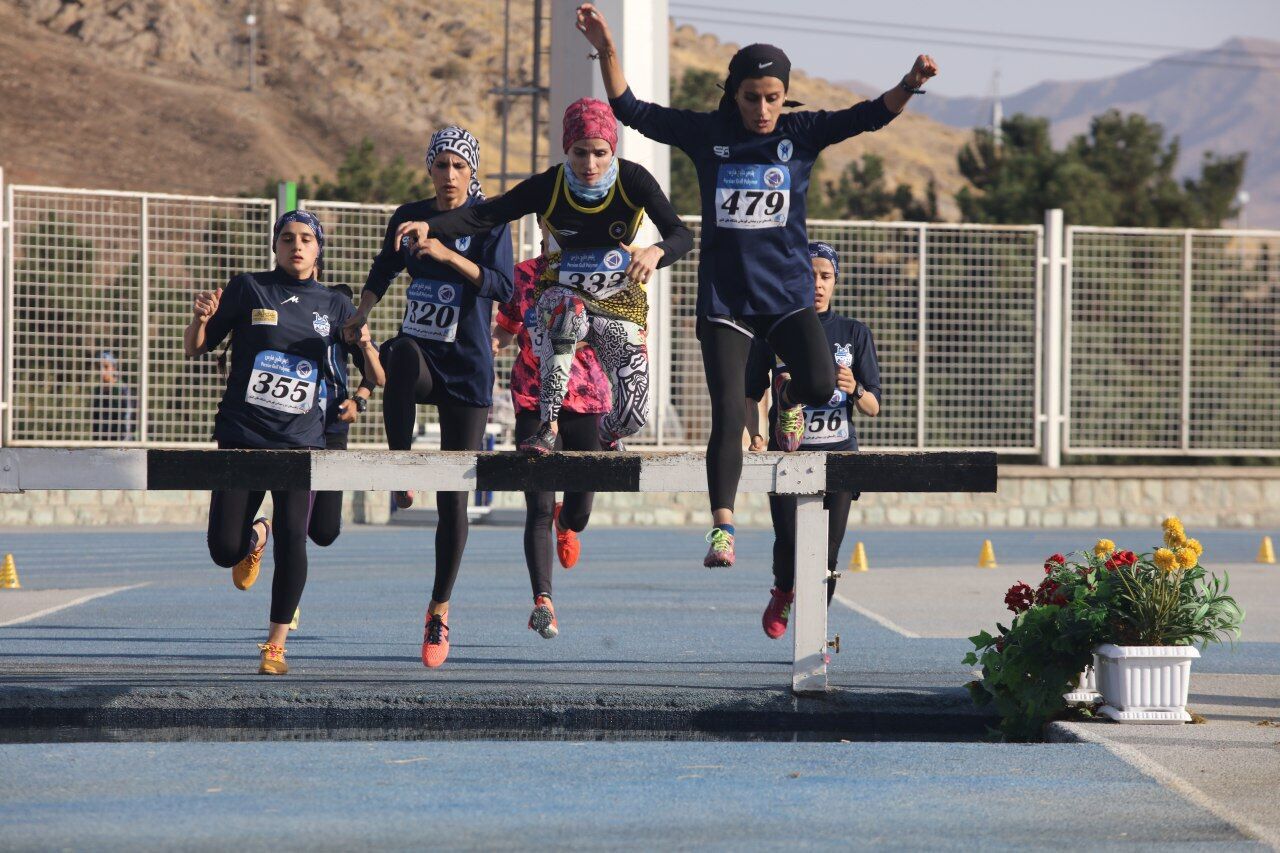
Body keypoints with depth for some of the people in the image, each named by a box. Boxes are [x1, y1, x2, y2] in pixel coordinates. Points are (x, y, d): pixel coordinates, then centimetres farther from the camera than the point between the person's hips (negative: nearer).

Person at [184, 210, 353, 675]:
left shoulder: (334, 305, 8)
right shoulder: (248, 288, 2)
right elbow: (194, 349, 6)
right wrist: (201, 319, -15)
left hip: (301, 441, 1)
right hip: (242, 436, -1)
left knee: (292, 540, -14)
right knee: (225, 551, -4)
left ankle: (276, 644, 2)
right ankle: (255, 536, 33)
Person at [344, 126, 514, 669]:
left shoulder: (489, 221, -3)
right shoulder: (409, 217, 8)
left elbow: (503, 287, -16)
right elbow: (385, 269, 25)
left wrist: (449, 255, -26)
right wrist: (361, 313, 9)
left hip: (467, 369, -2)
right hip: (419, 355, 2)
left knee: (453, 496, -1)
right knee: (403, 355, -39)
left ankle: (440, 610, 11)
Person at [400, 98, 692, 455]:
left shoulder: (633, 179, -14)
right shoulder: (548, 187, -14)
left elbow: (682, 234, -22)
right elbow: (484, 214, -21)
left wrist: (656, 252, -45)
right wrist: (430, 227, -38)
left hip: (619, 303, 1)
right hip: (564, 294, -1)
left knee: (632, 415, -10)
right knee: (567, 311, -40)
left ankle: (606, 435, 30)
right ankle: (548, 428, -36)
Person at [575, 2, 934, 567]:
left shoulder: (803, 133, 0)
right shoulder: (706, 134, 0)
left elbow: (870, 116, -10)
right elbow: (629, 109, 0)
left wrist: (909, 85, -28)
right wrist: (606, 50, -12)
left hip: (788, 292, 0)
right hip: (724, 297, 0)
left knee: (821, 385, -19)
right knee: (727, 415, -8)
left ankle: (786, 396, 18)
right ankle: (722, 526, -1)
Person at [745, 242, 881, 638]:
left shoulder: (855, 334, 9)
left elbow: (874, 408, 8)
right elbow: (751, 393, 12)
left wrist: (855, 390, -15)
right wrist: (755, 435, -6)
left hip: (838, 455, 1)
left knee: (827, 552, -4)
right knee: (789, 542, -14)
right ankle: (782, 594, 20)